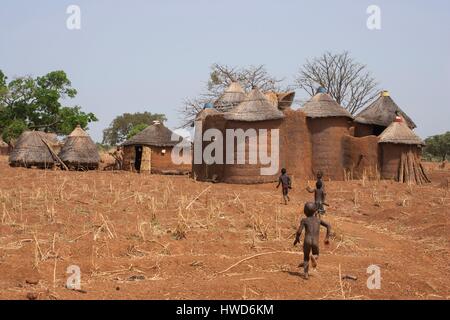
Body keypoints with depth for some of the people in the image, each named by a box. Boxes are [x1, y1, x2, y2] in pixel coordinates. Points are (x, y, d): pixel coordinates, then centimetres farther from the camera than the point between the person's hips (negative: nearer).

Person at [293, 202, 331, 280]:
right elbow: (328, 225, 6)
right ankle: (313, 257, -14)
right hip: (315, 242, 1)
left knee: (306, 258, 17)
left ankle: (306, 274, 1)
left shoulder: (304, 220, 4)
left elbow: (299, 231, -5)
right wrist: (327, 238, 10)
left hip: (307, 241, -1)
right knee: (316, 256, 23)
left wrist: (296, 239, 13)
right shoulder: (318, 220, 14)